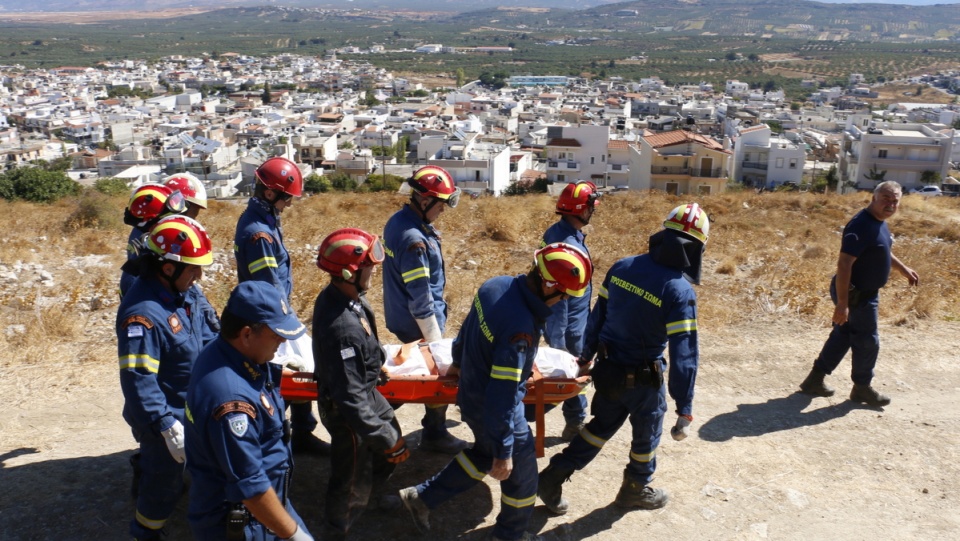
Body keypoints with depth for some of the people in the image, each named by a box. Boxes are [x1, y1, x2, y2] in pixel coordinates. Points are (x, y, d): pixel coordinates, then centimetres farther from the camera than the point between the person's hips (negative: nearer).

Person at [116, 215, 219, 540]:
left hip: (191, 405, 7)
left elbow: (208, 332, 9)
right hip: (166, 414, -7)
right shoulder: (143, 313, -33)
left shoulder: (185, 290, -6)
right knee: (165, 482, 12)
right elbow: (138, 380, -33)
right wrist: (166, 426, -34)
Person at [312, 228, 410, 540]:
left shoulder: (339, 295, -10)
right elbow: (351, 398, -34)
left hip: (368, 392, 9)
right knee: (352, 481, 14)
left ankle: (373, 491, 59)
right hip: (347, 410, -9)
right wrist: (387, 440, -27)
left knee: (390, 439, 31)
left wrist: (377, 365, 26)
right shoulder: (341, 327, -39)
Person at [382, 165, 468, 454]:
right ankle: (435, 433, 21)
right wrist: (433, 337, -17)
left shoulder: (398, 220, 2)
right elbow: (420, 297, -25)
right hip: (418, 322, -9)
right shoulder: (414, 239, -29)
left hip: (401, 317, 9)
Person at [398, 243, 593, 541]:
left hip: (471, 395, 8)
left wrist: (459, 362, 27)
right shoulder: (520, 328, -37)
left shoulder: (495, 285, -12)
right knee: (520, 473, 18)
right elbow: (503, 394, -32)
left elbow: (466, 331, 7)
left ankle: (423, 496, 37)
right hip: (493, 409, -8)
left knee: (484, 453, 31)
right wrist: (503, 451, -21)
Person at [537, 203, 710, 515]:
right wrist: (684, 408, -19)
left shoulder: (622, 267, -4)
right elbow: (684, 352, -24)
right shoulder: (680, 290, -23)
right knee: (647, 433, 21)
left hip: (608, 366, 6)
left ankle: (554, 476, 24)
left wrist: (587, 355, 19)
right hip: (643, 377, -5)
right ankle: (635, 489, 41)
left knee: (602, 425, 24)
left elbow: (599, 314, 6)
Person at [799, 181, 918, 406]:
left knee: (843, 335, 16)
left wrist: (904, 269, 32)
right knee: (867, 341, 5)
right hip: (857, 294, -10)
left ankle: (815, 379, 24)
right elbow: (844, 264, -30)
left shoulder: (879, 223, 6)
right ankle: (862, 388, 25)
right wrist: (842, 303, -32)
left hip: (867, 292, 10)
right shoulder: (862, 226, -26)